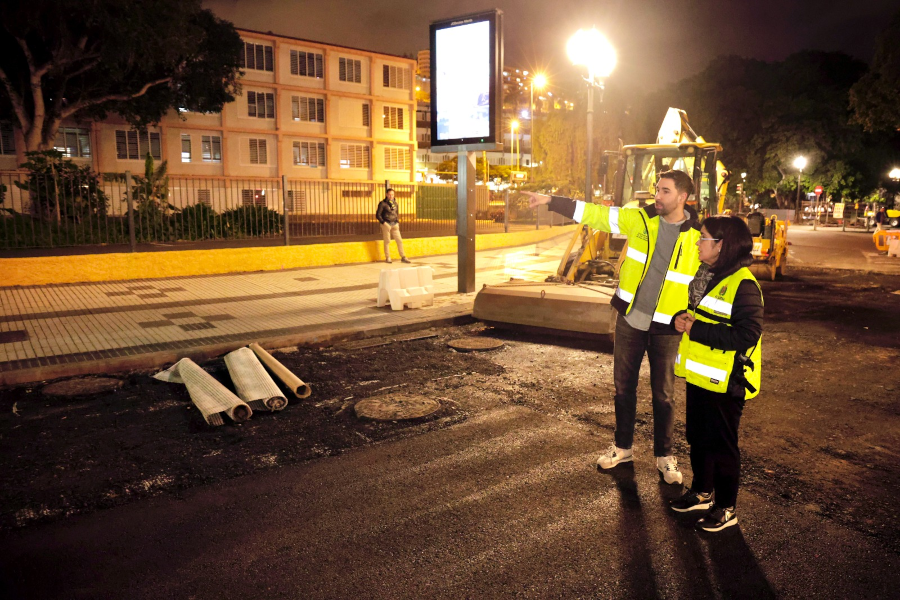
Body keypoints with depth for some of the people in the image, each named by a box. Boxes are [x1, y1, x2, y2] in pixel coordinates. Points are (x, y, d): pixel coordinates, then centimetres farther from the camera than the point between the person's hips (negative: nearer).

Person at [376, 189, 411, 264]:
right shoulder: (382, 203, -5)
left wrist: (398, 223, 11)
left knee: (399, 240, 0)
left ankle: (403, 257, 6)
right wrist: (384, 223, -12)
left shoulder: (395, 204, 12)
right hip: (386, 224, -5)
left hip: (394, 225, 5)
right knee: (387, 241, 0)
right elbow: (378, 215, -6)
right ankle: (387, 258, 9)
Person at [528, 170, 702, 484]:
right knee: (624, 386, 13)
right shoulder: (639, 219, -4)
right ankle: (622, 447, 32)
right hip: (629, 318, 2)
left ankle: (664, 456, 27)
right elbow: (594, 213, -4)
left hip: (666, 327, -2)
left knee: (663, 394, 8)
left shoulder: (698, 237, -8)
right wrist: (551, 201, -9)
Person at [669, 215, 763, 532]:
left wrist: (697, 329, -25)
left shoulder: (743, 285, -20)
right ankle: (702, 491, 38)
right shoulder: (704, 275, 9)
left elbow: (746, 336, -27)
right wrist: (681, 318, -4)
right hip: (698, 375, 9)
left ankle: (726, 508, 22)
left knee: (721, 445, 5)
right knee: (697, 437, 20)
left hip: (724, 382, -9)